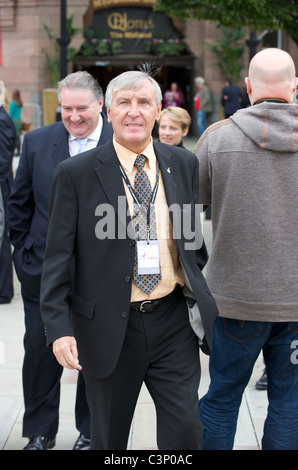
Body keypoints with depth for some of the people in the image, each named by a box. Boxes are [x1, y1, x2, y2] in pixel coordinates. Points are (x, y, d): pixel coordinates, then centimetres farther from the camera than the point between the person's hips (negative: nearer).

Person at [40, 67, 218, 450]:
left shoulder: (184, 164, 6)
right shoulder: (76, 174, -5)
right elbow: (57, 258, -5)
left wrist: (197, 290, 14)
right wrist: (59, 328, -12)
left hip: (174, 321, 2)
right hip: (108, 328, -2)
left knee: (185, 432, 1)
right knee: (108, 439, 13)